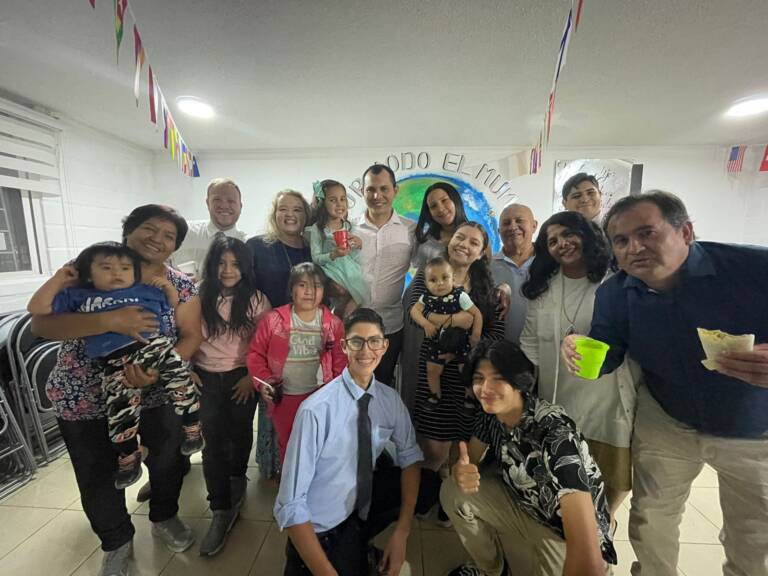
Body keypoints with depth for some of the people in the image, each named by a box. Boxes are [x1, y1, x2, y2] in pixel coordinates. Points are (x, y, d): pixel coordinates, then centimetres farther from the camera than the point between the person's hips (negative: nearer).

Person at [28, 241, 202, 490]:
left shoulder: (146, 291, 20)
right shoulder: (78, 296, 21)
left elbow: (175, 306, 29)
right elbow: (37, 308, 16)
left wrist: (168, 286, 13)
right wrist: (58, 279, 17)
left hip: (154, 344, 1)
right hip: (116, 361, 0)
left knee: (180, 374, -18)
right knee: (121, 408, -10)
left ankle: (193, 428, -1)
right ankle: (128, 458, 13)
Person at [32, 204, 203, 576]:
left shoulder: (181, 286, -7)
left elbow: (192, 335, -10)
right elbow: (41, 324, -18)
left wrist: (158, 370, -27)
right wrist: (110, 321, -34)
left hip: (157, 393, 1)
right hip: (85, 398, -1)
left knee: (167, 459, 16)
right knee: (98, 476, 15)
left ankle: (164, 518, 48)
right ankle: (117, 543, 44)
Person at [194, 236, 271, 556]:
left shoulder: (256, 300, -8)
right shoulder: (200, 298, -3)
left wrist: (251, 377, -9)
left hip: (241, 377, 0)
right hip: (207, 377, 1)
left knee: (239, 433, 16)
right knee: (214, 440, -3)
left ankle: (237, 478, 45)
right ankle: (223, 510, 11)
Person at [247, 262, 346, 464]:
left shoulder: (333, 324, -6)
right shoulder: (273, 320, -10)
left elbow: (340, 362, 0)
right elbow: (255, 353, -1)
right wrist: (262, 381, -12)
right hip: (282, 398, 1)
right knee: (287, 446, 22)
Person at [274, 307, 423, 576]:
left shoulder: (390, 400, -10)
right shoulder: (316, 410, -28)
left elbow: (410, 457, -1)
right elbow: (290, 504, -24)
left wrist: (402, 530, -13)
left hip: (363, 505, 6)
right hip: (320, 529, -5)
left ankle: (358, 545, 12)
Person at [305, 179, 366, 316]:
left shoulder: (349, 226, 5)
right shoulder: (317, 229, -5)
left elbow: (357, 259, 8)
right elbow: (315, 258, -9)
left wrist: (359, 245, -12)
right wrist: (333, 255, -25)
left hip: (351, 273, 4)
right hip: (333, 276, -3)